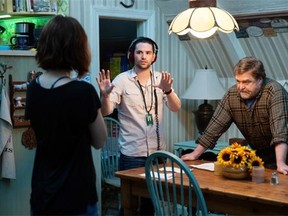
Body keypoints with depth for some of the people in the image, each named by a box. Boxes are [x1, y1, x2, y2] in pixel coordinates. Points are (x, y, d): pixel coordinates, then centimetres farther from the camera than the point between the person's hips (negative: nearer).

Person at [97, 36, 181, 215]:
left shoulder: (161, 79, 3)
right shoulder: (122, 80, -6)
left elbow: (176, 108, -9)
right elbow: (105, 112, -13)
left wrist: (168, 90, -29)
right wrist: (105, 95, -33)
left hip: (158, 152, 4)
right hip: (132, 154, -3)